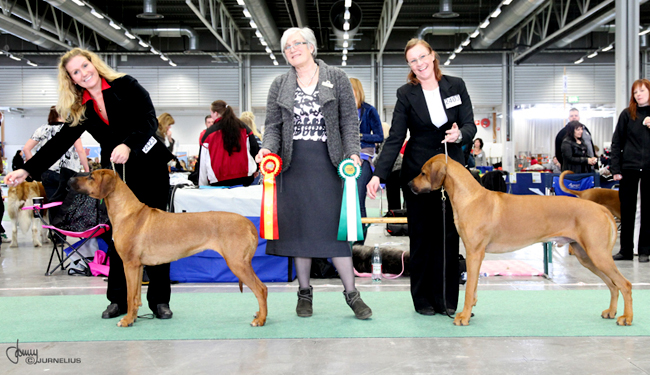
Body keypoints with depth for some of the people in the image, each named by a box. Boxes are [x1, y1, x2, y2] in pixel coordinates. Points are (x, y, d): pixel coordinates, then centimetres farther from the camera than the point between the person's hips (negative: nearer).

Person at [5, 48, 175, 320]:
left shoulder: (126, 86, -6)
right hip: (116, 175, 4)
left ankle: (160, 300, 7)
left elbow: (150, 120, -15)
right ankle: (118, 300, 11)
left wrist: (128, 145, -31)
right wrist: (27, 170, -4)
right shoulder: (80, 109, 6)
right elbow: (60, 143, 4)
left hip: (150, 167, -3)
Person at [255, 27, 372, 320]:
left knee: (335, 223, -3)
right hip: (293, 163, 2)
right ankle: (304, 293, 15)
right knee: (298, 225, 4)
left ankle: (351, 293, 5)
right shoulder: (279, 86, 11)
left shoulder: (337, 78, 6)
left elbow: (349, 120, 2)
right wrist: (267, 148, -11)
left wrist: (352, 152, -11)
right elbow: (273, 125, 8)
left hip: (328, 161, -2)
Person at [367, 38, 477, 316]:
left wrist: (459, 135, -21)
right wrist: (379, 174, -16)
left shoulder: (456, 86, 4)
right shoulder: (406, 94, -1)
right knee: (422, 235, 3)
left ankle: (446, 299, 10)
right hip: (417, 172, -1)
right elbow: (394, 139, -5)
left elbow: (470, 126, 4)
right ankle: (423, 299, 13)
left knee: (449, 235, 2)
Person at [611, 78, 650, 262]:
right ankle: (626, 250, 11)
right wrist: (615, 169, -3)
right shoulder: (627, 114, 5)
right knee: (627, 209, 3)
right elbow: (616, 142, 4)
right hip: (629, 168, 0)